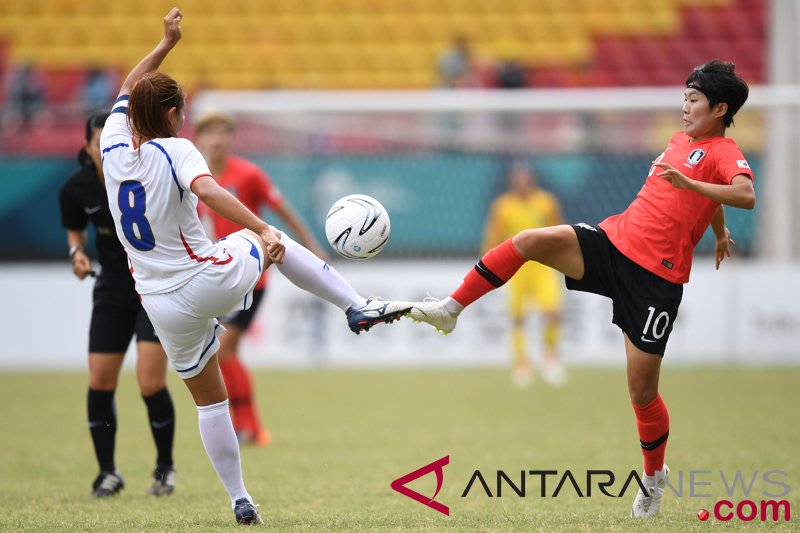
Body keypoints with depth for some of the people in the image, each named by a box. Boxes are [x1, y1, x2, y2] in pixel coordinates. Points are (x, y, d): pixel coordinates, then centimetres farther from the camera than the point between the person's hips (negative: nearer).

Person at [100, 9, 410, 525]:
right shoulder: (175, 151, -14)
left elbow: (127, 91, 20)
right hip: (214, 279, -4)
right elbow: (208, 191, -36)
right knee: (276, 243, 26)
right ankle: (358, 306, 21)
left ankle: (240, 500, 17)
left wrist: (167, 43, 25)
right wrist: (262, 230, -41)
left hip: (164, 305, 4)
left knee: (210, 400, 17)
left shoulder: (114, 147, 0)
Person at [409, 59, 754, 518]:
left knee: (642, 391, -1)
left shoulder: (724, 152, -8)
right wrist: (719, 231, 47)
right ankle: (450, 310, -12)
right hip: (614, 240, 7)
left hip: (656, 277, -6)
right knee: (532, 240, -18)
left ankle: (655, 476, 23)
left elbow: (745, 195, -30)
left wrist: (687, 184, -41)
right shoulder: (682, 140, 15)